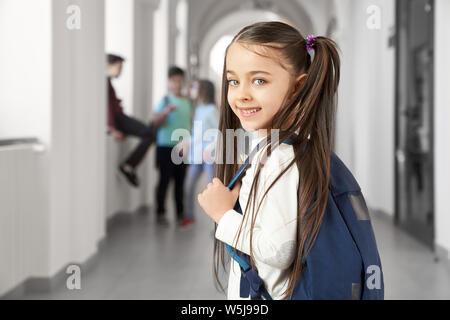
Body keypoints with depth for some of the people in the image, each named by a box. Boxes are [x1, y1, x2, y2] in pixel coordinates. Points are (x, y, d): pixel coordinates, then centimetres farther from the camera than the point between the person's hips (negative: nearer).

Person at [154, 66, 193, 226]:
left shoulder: (187, 102, 11)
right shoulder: (165, 100, -5)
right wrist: (166, 111, -29)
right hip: (167, 146, -5)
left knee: (180, 181, 10)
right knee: (165, 180, -1)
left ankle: (180, 213, 19)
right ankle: (160, 213, 7)